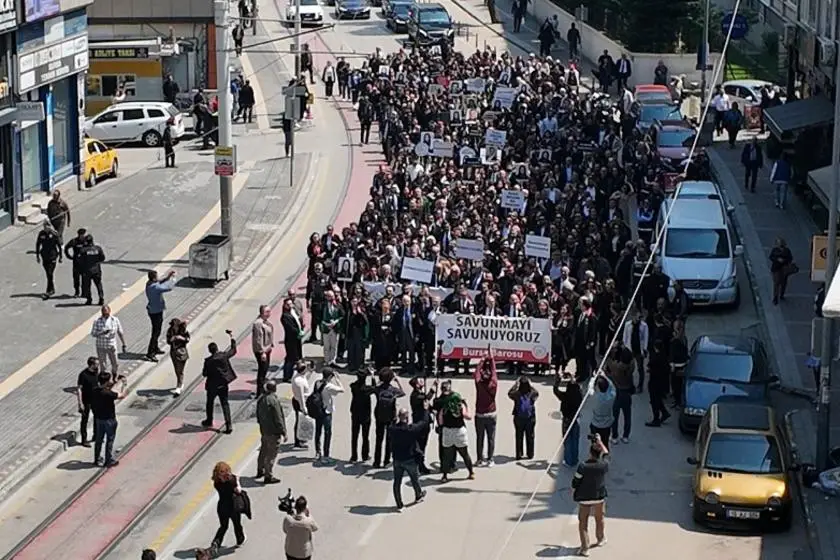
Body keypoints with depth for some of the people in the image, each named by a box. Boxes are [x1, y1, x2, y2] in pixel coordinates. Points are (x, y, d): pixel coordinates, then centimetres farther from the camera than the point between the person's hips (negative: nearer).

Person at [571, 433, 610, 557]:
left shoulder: (583, 467, -22)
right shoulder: (604, 465, -16)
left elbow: (575, 482, -12)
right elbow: (606, 453, 7)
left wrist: (573, 493, 7)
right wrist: (600, 442, 16)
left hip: (584, 498, -3)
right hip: (599, 497, 3)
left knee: (583, 522, 8)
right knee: (599, 519, 25)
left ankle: (585, 547, 6)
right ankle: (600, 539, 46)